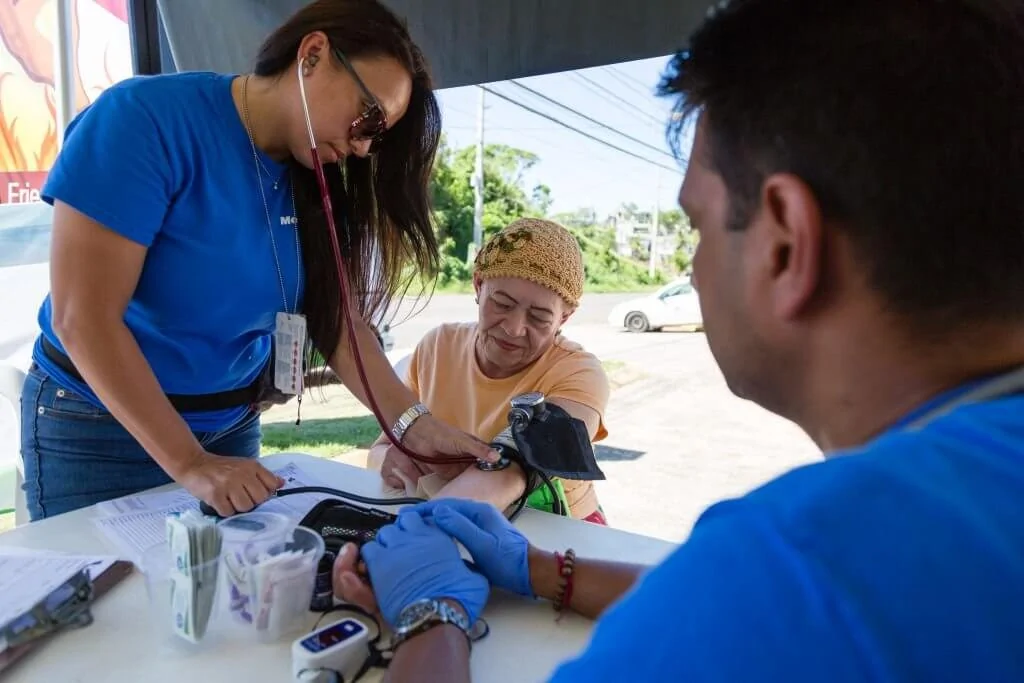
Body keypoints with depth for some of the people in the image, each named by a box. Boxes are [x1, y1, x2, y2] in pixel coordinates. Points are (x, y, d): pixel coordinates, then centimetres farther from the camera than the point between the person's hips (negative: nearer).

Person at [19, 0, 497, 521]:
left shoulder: (313, 181, -5)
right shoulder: (146, 119, -22)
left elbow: (337, 317, -8)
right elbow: (83, 319, -25)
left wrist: (412, 424, -20)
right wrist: (189, 464, -27)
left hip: (232, 425, 5)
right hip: (98, 426, -5)